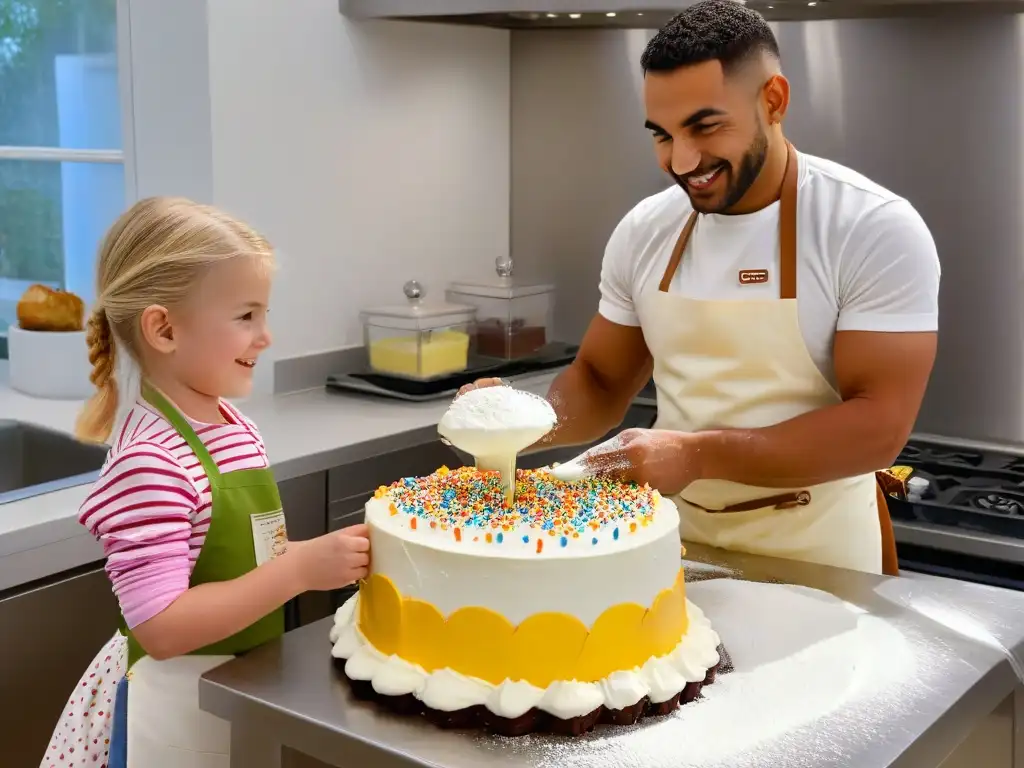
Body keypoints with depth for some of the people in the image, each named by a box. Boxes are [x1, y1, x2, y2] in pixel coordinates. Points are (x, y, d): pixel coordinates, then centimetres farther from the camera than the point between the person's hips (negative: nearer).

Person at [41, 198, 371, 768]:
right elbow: (161, 628, -27)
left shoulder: (234, 426, 1)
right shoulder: (150, 462, -25)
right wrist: (299, 570, -29)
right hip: (178, 709, -8)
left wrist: (321, 556, -2)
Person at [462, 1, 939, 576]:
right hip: (676, 543, 4)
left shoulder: (877, 230, -16)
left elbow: (879, 427, -20)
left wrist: (699, 455, -28)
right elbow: (602, 383, 7)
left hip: (815, 561, -4)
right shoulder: (644, 232, -2)